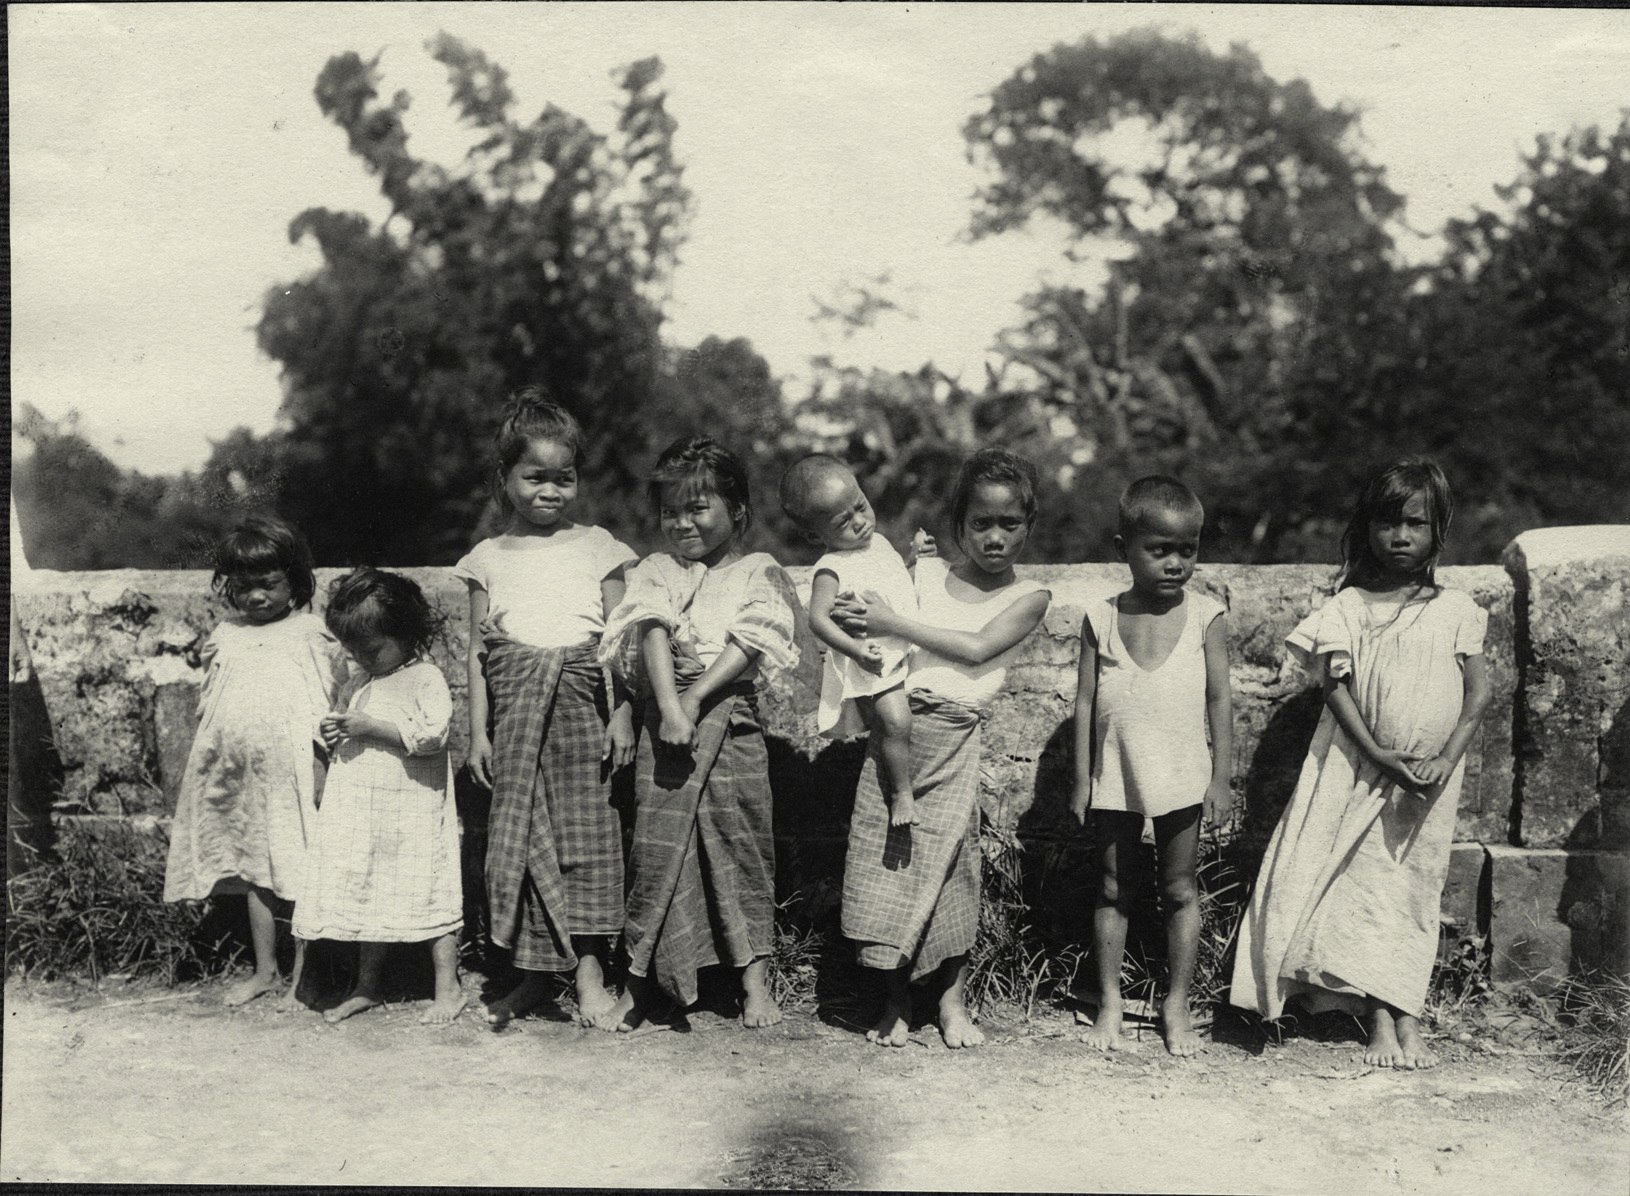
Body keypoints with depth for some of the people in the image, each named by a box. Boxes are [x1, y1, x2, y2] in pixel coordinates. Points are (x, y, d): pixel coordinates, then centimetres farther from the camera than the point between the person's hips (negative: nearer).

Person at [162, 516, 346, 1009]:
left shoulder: (312, 635, -3)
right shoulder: (225, 637, 10)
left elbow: (334, 705, -4)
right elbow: (209, 706, 18)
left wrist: (321, 765, -10)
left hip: (293, 773, -5)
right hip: (239, 775, 5)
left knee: (302, 874, 0)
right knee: (255, 871, 13)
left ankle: (303, 976, 11)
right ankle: (264, 970, 26)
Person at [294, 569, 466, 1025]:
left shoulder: (426, 678, -7)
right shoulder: (364, 685, 17)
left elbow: (431, 734, -20)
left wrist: (371, 727, -19)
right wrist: (337, 735, 4)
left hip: (411, 811, -7)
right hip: (362, 809, 8)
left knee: (426, 893, -4)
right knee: (365, 892, 10)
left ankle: (448, 987, 5)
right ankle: (366, 987, 20)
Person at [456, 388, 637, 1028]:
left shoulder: (596, 547, 8)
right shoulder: (489, 558, 11)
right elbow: (477, 649, 10)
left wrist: (622, 715, -3)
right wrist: (477, 730, 4)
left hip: (582, 697, -1)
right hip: (517, 705, 2)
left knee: (585, 824, -7)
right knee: (519, 831, 2)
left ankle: (589, 969, -4)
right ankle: (533, 973, 12)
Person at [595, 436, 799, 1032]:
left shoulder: (760, 573, 8)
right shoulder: (657, 571, 12)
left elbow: (746, 645, -6)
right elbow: (654, 635, -4)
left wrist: (695, 698, -18)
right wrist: (669, 707, -20)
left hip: (731, 714, -1)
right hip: (667, 713, 1)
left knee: (740, 838, 1)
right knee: (657, 843, -1)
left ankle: (755, 980, 10)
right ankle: (644, 983, 6)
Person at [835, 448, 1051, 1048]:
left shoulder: (1028, 596, 2)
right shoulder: (923, 573, 10)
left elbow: (978, 648, -13)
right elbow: (867, 635, 12)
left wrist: (893, 623, -16)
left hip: (955, 738, -2)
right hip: (894, 729, 2)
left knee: (949, 863, 0)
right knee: (884, 862, 1)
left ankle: (952, 1000, 17)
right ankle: (895, 1000, 15)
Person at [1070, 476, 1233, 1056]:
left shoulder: (1204, 617, -4)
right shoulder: (1101, 618, -2)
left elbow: (1219, 701, -1)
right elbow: (1086, 701, 1)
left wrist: (1220, 779, -3)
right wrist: (1082, 780, 0)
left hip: (1181, 777, -1)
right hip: (1115, 779, 1)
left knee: (1180, 890, 7)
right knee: (1112, 889, 9)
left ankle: (1176, 1006, 19)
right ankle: (1109, 1004, 20)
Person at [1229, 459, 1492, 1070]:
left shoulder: (1455, 611, 4)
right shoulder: (1348, 608, -1)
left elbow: (1478, 690, 2)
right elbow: (1336, 687, -7)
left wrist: (1448, 758, -12)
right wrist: (1380, 756, -17)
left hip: (1431, 776, 2)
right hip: (1361, 768, -2)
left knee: (1415, 888, 6)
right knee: (1365, 884, -3)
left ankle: (1406, 1018, 11)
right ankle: (1382, 1019, 2)